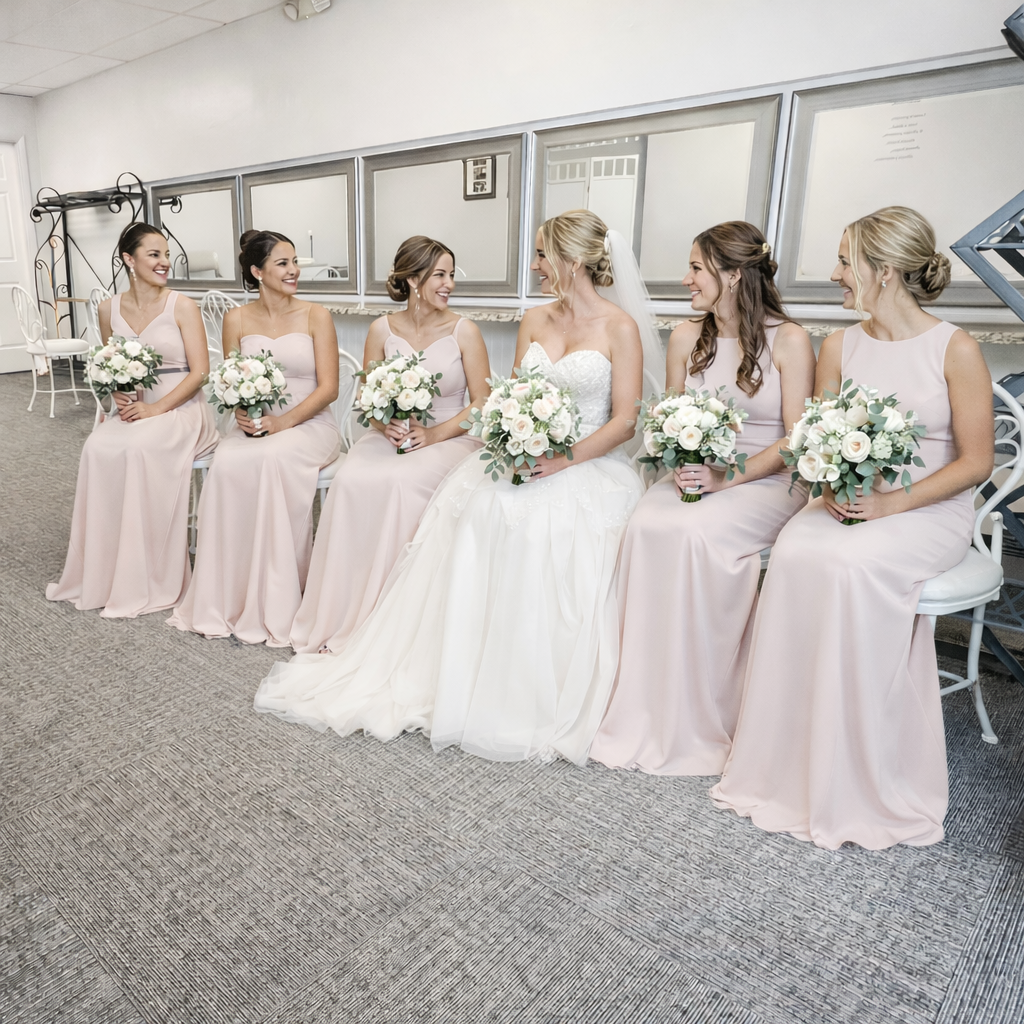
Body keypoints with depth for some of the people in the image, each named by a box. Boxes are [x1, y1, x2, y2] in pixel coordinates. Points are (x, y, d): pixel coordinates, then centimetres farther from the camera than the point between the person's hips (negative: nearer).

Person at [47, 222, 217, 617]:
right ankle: (99, 572, -15)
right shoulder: (109, 309, 9)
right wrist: (118, 396, -1)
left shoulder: (182, 306, -3)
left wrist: (156, 408, -17)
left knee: (140, 448, -33)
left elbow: (199, 371, -8)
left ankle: (148, 579, -22)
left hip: (180, 408, -4)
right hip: (132, 409, 4)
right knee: (98, 448, -26)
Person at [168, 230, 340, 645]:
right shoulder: (237, 319, 10)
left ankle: (274, 603, -26)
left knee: (274, 458, -35)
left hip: (309, 424, -2)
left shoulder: (315, 316, 2)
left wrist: (283, 422, -17)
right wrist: (242, 414, -12)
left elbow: (328, 388, -5)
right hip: (254, 426, 3)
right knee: (227, 464, -31)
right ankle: (227, 596, -21)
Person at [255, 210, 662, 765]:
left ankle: (530, 702, -14)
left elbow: (624, 421, -6)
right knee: (470, 513, -21)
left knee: (544, 528, -32)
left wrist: (563, 460, -19)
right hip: (522, 459, 4)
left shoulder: (620, 328, -1)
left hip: (586, 465, -4)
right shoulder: (534, 320, 14)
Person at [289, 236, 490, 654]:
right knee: (351, 481, -28)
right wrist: (385, 424, -10)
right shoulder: (382, 330, 7)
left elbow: (482, 405, -3)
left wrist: (434, 434, -15)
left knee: (402, 482, -34)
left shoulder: (464, 331, -1)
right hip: (389, 436, 3)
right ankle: (339, 615, -17)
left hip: (449, 438, -2)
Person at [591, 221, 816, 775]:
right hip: (696, 475, 4)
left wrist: (727, 478, -20)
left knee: (696, 532, -33)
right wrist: (680, 466, -7)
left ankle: (697, 717, -18)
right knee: (647, 525, -27)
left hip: (767, 481, -4)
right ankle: (648, 711, -19)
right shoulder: (686, 337, 10)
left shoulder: (789, 340, -4)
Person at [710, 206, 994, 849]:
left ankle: (864, 781, -17)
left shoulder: (956, 350, -6)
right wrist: (831, 485, -11)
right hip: (848, 502, 4)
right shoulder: (841, 346, 7)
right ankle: (793, 761, -16)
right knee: (795, 555, -28)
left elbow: (976, 461, -6)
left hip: (931, 508, -3)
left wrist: (895, 503, -18)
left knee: (853, 565, -34)